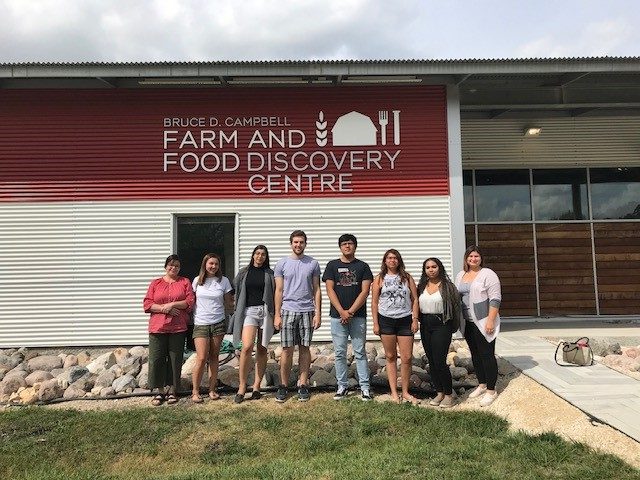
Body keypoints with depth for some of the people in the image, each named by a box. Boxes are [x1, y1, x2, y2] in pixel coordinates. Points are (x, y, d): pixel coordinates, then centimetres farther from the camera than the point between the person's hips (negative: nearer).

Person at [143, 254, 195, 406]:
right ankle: (160, 391, 13)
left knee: (175, 359, 3)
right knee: (156, 359, 0)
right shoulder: (155, 283, 11)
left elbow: (190, 302, -1)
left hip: (178, 328, -1)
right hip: (157, 327, 1)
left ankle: (172, 391, 15)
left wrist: (171, 304, -11)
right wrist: (163, 308, -11)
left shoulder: (185, 282, 9)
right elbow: (147, 304, 3)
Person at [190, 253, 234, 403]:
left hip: (218, 323, 1)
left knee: (214, 357, 7)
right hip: (200, 324, -1)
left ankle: (212, 389, 19)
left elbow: (228, 302, 9)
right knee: (201, 358, -7)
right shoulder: (197, 280, 4)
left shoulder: (224, 280, 3)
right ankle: (195, 391, 6)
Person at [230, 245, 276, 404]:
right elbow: (236, 292, 15)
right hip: (249, 311, -1)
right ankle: (242, 387, -7)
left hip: (265, 311, 1)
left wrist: (276, 315, 1)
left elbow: (275, 295, 8)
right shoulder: (244, 273, 11)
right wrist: (238, 311, 9)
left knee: (262, 349, 4)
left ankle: (256, 386, 13)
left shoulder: (269, 274, 9)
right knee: (247, 347, -16)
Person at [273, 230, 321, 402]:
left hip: (307, 312, 1)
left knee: (305, 348, 6)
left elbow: (316, 290, 6)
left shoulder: (313, 264, 5)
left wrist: (317, 313, -1)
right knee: (287, 350, 2)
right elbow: (279, 291, 4)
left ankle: (303, 384, 16)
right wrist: (277, 315, -1)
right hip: (288, 311, 0)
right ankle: (283, 385, 14)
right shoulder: (282, 264, 4)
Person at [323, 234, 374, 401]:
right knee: (340, 353, 6)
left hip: (358, 316, -1)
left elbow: (365, 291, -2)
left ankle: (365, 387, 10)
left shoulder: (363, 266, 6)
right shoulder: (332, 265, 7)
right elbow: (330, 290, 0)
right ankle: (342, 386, 17)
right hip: (337, 316, 1)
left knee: (360, 352, 3)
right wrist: (342, 311, -11)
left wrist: (350, 312, -11)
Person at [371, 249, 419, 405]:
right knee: (390, 357, 8)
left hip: (405, 321, 1)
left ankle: (405, 392, 16)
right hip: (386, 320, -1)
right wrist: (375, 323, -3)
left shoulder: (407, 277, 6)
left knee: (407, 358, 1)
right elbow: (374, 302, 2)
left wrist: (415, 319, -2)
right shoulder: (379, 279, 4)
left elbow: (415, 299, 6)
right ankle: (394, 392, 16)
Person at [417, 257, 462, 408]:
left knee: (439, 361, -8)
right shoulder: (422, 286, 10)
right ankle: (439, 393, 23)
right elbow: (416, 304, 13)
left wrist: (453, 326, -7)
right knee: (431, 361, 11)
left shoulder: (447, 285, -5)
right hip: (425, 325, 6)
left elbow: (455, 305, -5)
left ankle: (449, 394, 8)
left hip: (441, 325, -6)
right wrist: (417, 321, 4)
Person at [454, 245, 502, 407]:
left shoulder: (488, 274, -9)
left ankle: (491, 390, 10)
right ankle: (482, 385, 29)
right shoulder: (460, 276, 12)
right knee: (475, 355, 15)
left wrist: (490, 320, -19)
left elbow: (495, 299, -14)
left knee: (487, 355, 0)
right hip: (468, 323, 7)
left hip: (484, 322, -7)